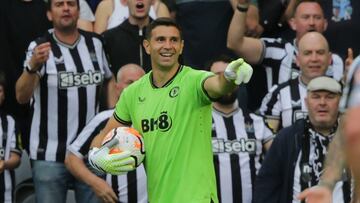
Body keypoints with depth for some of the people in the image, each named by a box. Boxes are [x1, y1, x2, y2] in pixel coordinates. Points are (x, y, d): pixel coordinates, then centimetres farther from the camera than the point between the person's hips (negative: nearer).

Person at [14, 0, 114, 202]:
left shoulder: (95, 44, 6)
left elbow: (110, 79, 23)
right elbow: (22, 97, -22)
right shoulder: (40, 47, -9)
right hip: (50, 155, -4)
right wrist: (33, 67, -40)